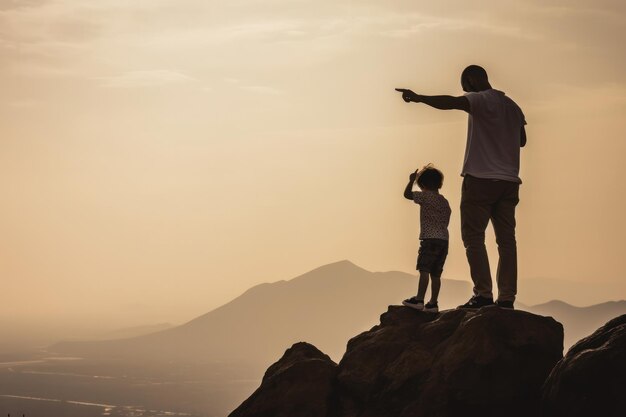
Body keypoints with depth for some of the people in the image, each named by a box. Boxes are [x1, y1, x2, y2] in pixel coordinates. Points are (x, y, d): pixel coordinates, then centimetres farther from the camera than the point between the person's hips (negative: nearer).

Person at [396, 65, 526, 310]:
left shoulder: (480, 100, -7)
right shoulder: (512, 106, 17)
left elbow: (451, 102, -25)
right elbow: (521, 140, 28)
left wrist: (418, 98, -25)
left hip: (481, 178, -7)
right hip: (509, 180, 7)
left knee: (473, 237, -6)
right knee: (506, 239, 4)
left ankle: (483, 294, -15)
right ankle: (506, 297, 1)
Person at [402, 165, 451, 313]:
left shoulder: (426, 196, -4)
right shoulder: (445, 202, 19)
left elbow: (407, 194, -8)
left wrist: (411, 180, 6)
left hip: (430, 239, -8)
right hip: (444, 240, 8)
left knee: (424, 270, -10)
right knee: (436, 273, 6)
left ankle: (419, 300, -15)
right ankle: (433, 303, 5)